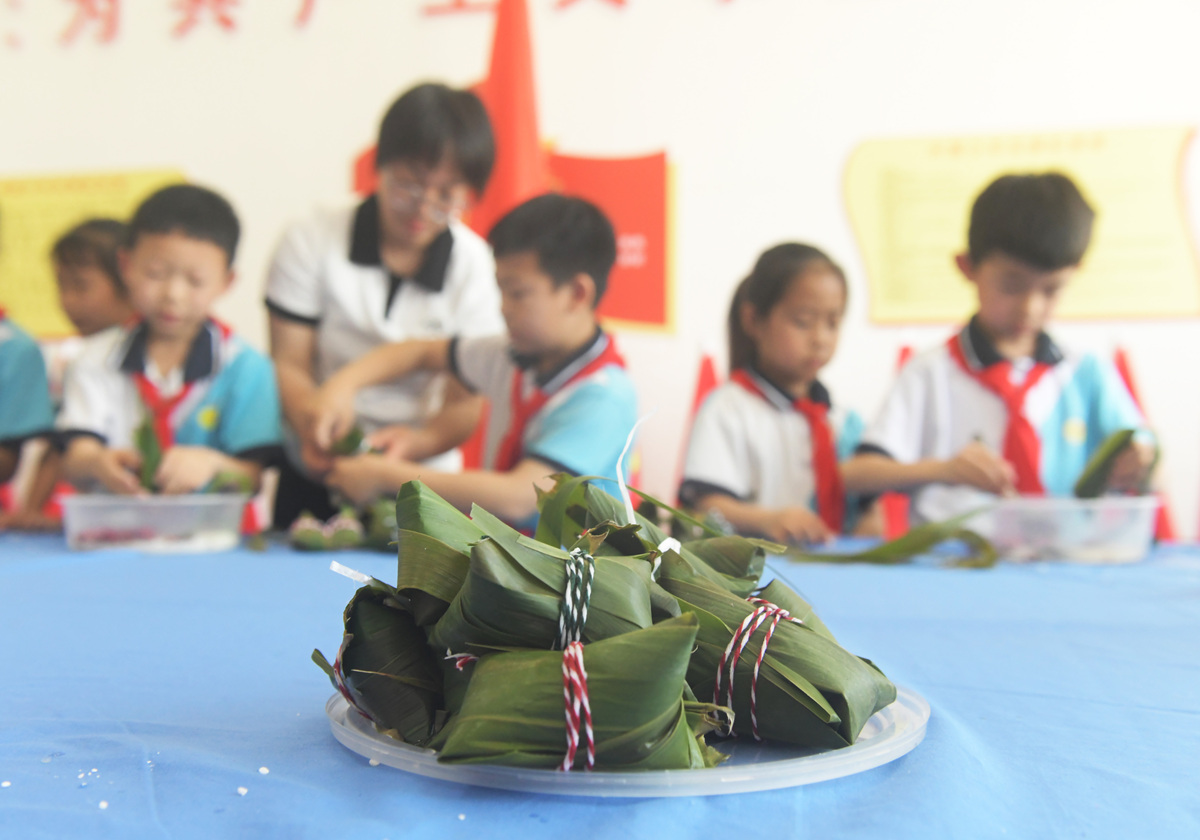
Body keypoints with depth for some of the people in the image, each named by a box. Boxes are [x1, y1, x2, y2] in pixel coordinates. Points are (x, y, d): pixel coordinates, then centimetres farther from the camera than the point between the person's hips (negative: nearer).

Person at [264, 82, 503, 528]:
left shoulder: (477, 266, -4)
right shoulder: (311, 243, -1)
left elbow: (467, 403, -5)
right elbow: (288, 364, -3)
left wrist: (417, 441, -27)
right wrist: (313, 425, -24)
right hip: (313, 481, 1)